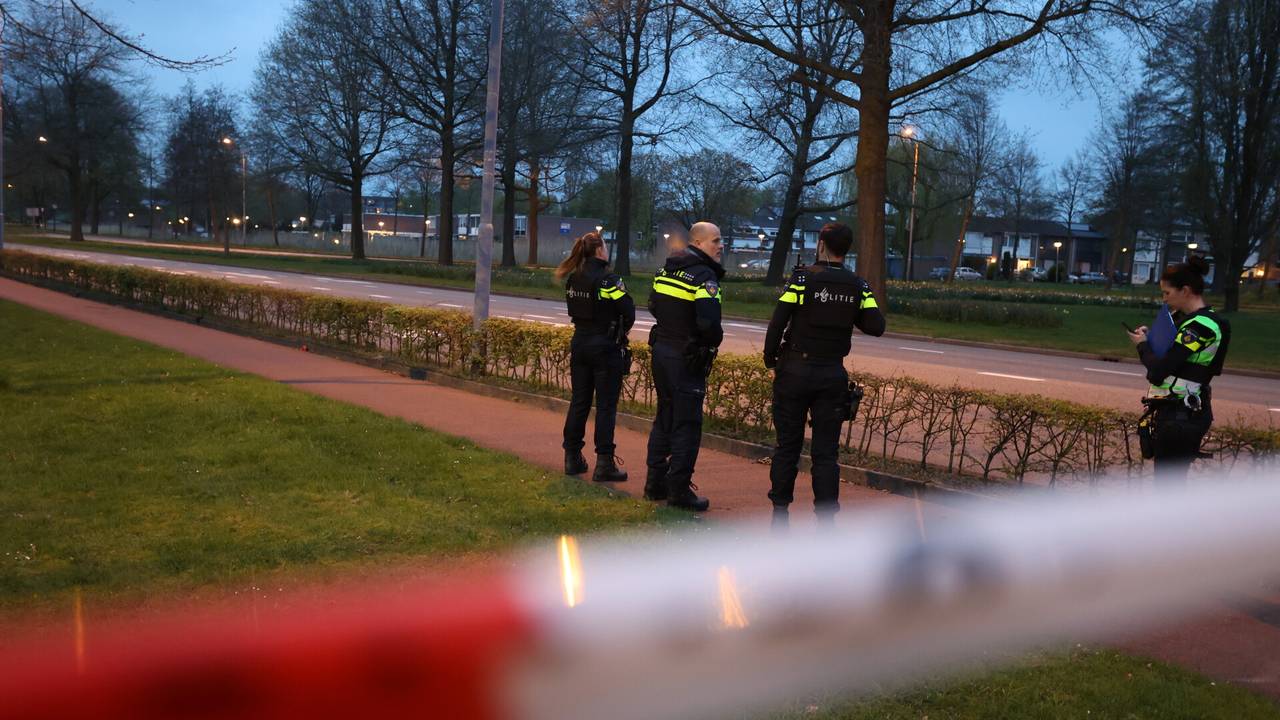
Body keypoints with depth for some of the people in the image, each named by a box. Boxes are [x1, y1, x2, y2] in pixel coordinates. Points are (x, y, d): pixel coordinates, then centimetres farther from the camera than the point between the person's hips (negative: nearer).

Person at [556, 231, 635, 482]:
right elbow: (628, 310, -14)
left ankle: (573, 458, 19)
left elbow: (575, 309, 9)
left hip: (580, 343, 6)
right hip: (606, 347, -6)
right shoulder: (607, 279, -15)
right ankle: (604, 464, 1)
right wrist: (622, 331, 4)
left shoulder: (573, 280, 4)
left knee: (579, 402, 13)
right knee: (606, 406, 0)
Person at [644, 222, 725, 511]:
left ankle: (655, 482, 25)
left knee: (664, 418, 18)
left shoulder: (666, 268, 9)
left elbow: (653, 306, 17)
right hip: (688, 358, -8)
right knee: (687, 424, -1)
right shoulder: (704, 275, -17)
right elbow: (709, 322, -26)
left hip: (661, 349, 8)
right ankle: (679, 490, 3)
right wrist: (714, 341, -7)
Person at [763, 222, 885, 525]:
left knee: (788, 445, 9)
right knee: (826, 451, 6)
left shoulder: (803, 278, -8)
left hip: (796, 371, -2)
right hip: (833, 375, 2)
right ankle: (826, 518, 4)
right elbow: (876, 327, -4)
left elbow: (777, 324, -10)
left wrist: (770, 361, 3)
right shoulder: (858, 286, 1)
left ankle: (780, 511, 14)